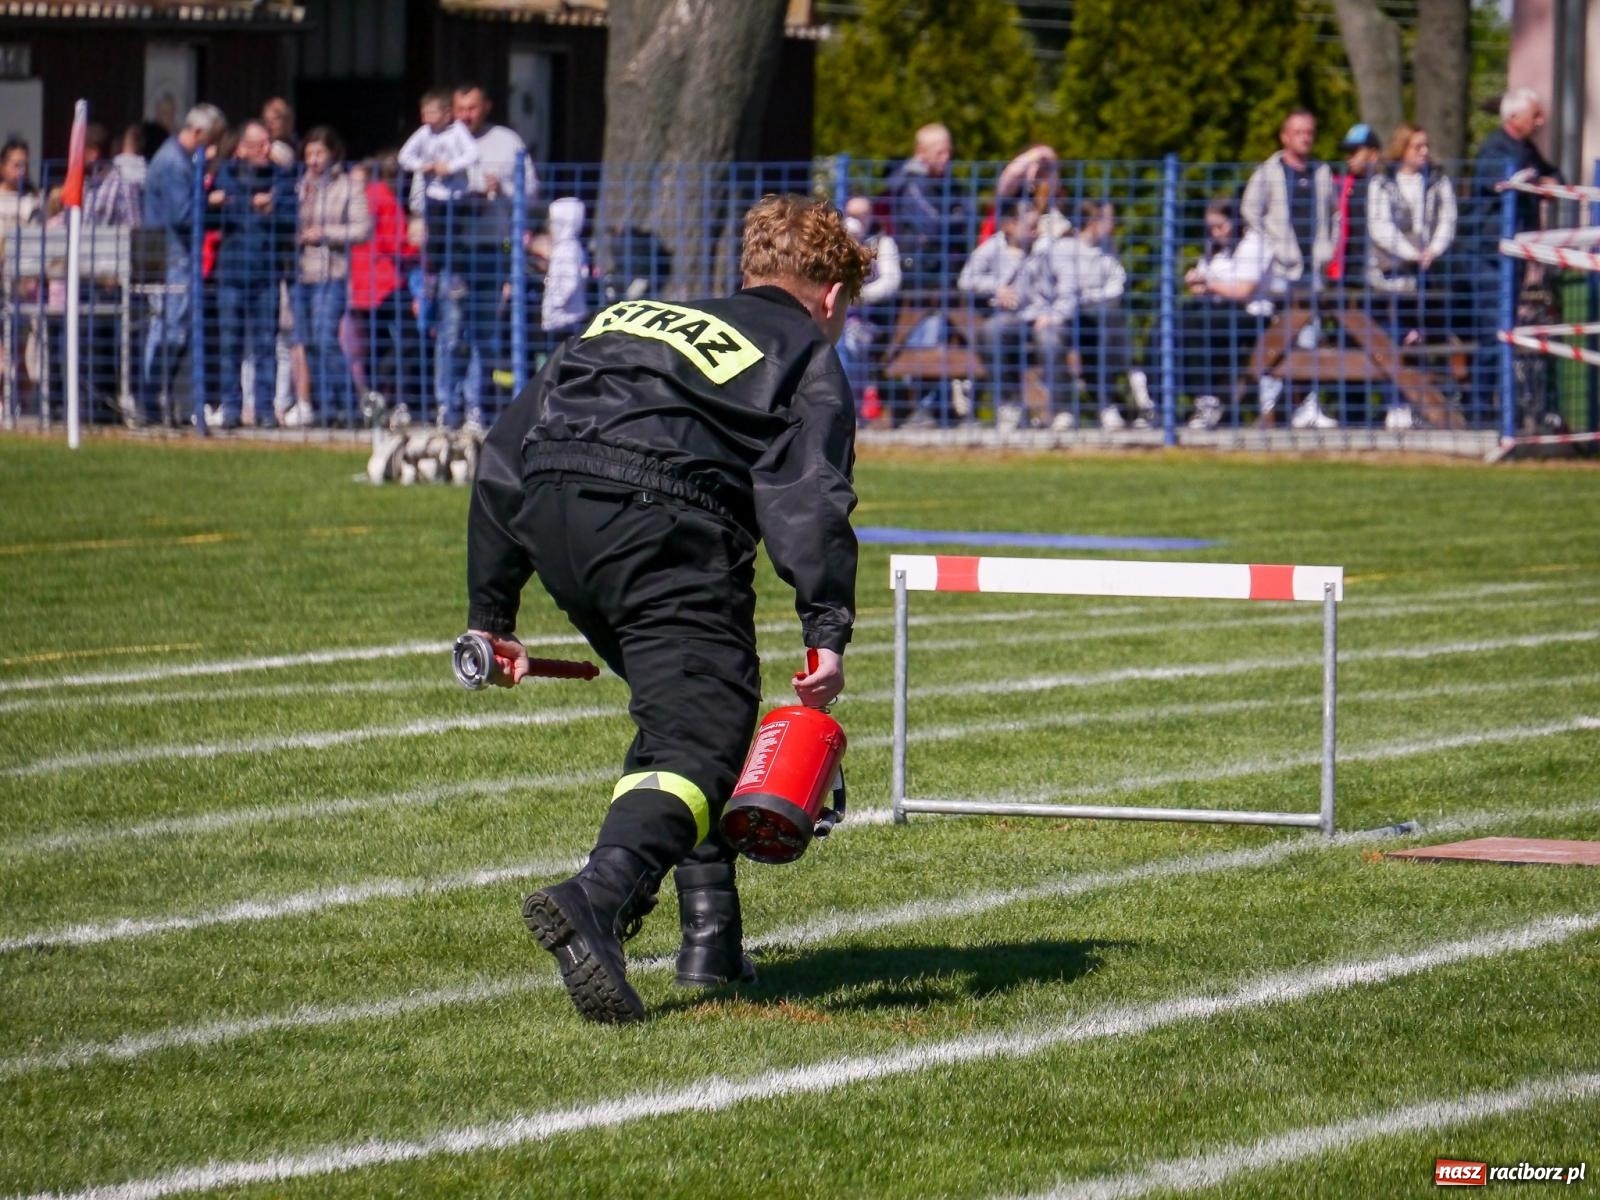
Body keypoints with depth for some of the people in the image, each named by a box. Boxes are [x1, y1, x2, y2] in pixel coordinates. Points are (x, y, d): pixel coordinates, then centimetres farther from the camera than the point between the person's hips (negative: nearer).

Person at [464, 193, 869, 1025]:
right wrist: (827, 634, -11)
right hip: (666, 526, -6)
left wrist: (490, 611, 28)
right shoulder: (807, 359, 18)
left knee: (677, 712, 25)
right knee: (700, 742, -10)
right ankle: (594, 898, -38)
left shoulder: (624, 318, 34)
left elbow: (505, 453, 27)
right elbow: (806, 498, -2)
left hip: (550, 514, 6)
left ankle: (709, 936, 18)